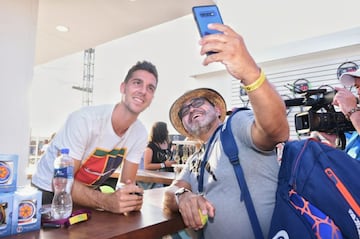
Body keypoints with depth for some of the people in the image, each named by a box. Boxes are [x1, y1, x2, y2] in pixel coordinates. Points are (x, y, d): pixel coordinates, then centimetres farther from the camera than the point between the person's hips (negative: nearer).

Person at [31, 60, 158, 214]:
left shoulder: (140, 134, -12)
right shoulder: (85, 120, -27)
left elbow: (127, 182, -7)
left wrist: (132, 198, -29)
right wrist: (107, 201, -41)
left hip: (88, 192, 5)